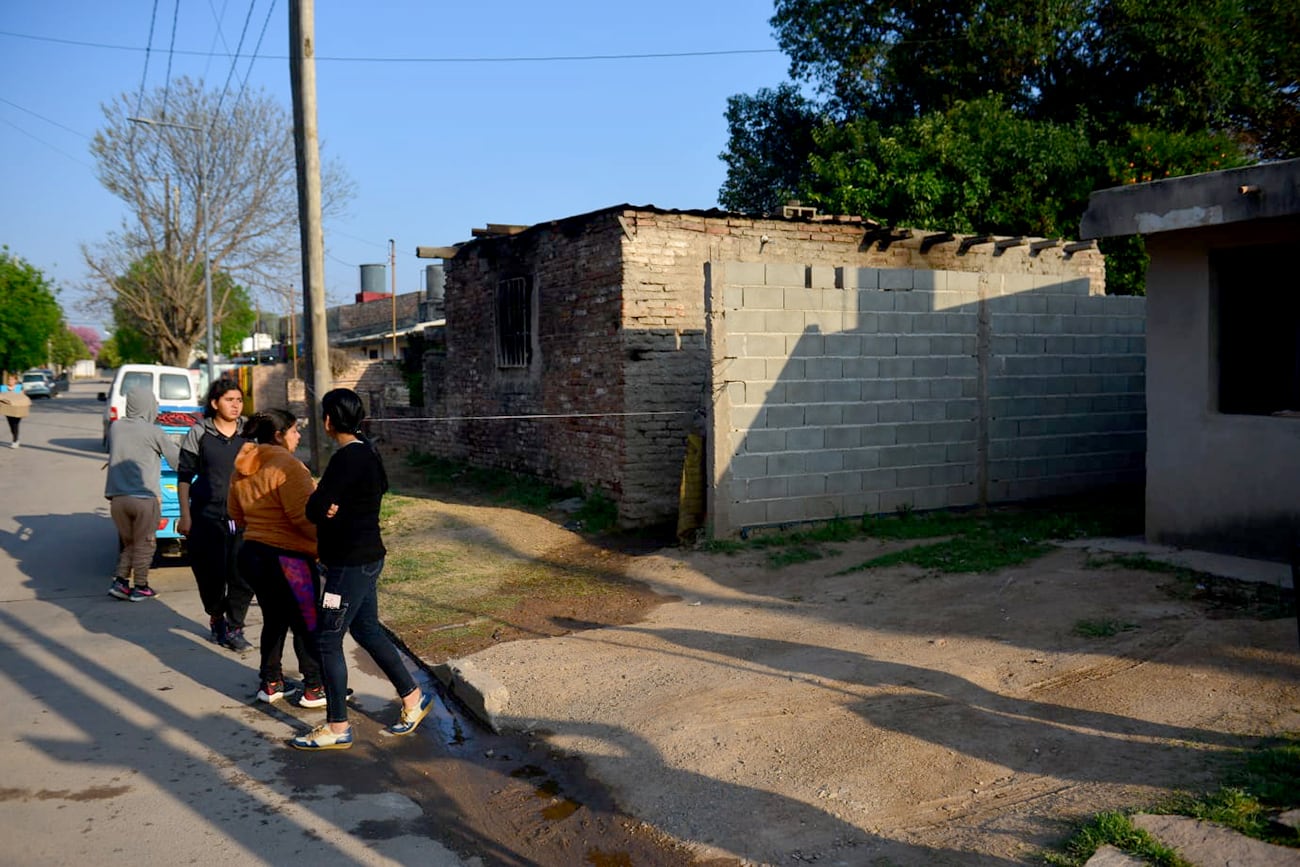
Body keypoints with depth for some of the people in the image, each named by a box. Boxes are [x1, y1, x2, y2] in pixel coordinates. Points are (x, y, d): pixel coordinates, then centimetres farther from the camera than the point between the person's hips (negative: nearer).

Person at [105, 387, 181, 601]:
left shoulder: (115, 427, 6)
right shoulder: (153, 432, -7)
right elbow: (176, 458, 3)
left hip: (117, 497, 4)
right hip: (144, 497, -4)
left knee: (128, 543, 19)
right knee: (144, 545, 8)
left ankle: (120, 581, 10)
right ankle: (140, 588, 13)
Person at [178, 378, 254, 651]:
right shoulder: (199, 433, 1)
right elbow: (184, 476, 4)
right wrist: (185, 515, -2)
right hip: (207, 516, -1)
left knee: (243, 577, -4)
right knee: (212, 575, 4)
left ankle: (233, 628, 10)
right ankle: (216, 618, 30)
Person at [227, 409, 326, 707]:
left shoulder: (242, 469, 10)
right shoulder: (287, 465, -17)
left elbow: (236, 514, 19)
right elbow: (303, 515, -23)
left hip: (251, 553, 8)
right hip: (287, 558, -8)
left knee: (274, 619, 21)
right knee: (307, 624, 4)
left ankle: (270, 683, 27)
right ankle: (314, 689, 12)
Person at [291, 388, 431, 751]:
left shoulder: (347, 459, -21)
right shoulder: (366, 452, 9)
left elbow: (316, 510, -23)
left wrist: (316, 499, 1)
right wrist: (330, 505, -3)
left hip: (351, 563, -10)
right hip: (365, 557, 10)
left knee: (328, 639, -1)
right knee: (367, 630, 20)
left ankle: (337, 727, 9)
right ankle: (413, 697, 30)